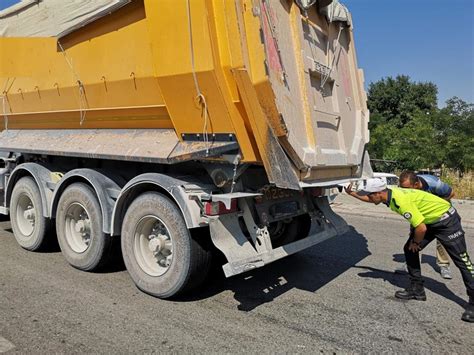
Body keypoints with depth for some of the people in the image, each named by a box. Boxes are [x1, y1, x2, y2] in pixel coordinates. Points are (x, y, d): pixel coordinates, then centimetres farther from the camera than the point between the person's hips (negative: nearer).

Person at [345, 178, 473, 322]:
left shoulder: (401, 201, -34)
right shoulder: (390, 193, -7)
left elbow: (421, 228, -31)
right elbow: (370, 199, 16)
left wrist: (416, 243, -13)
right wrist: (351, 193, 14)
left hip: (446, 219, -9)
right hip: (429, 220, 9)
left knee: (461, 260, -5)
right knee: (409, 250, 7)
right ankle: (417, 289, 17)